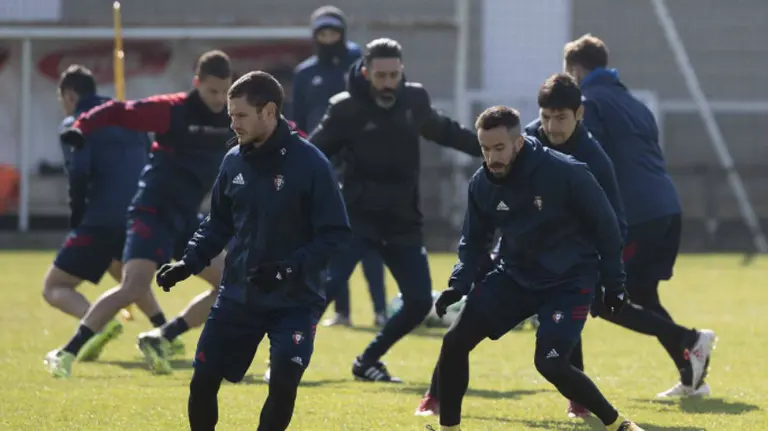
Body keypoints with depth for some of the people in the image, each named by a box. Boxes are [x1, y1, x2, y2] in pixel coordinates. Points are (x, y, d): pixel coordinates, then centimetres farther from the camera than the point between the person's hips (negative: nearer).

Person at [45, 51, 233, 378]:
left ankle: (161, 339, 7)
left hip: (187, 220, 7)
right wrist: (81, 127, -28)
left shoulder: (232, 119, 2)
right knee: (134, 286, -22)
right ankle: (67, 353, -16)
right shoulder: (172, 110, -14)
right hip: (153, 212, -7)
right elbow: (117, 113, -13)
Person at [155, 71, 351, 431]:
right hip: (238, 297, 5)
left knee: (283, 384, -15)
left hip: (295, 302, -5)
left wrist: (291, 268, -25)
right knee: (203, 381, 2)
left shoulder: (309, 164, -14)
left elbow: (336, 235, -13)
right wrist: (188, 263, 0)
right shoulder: (234, 161, 3)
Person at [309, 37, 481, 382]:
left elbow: (443, 131, 22)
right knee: (328, 285, -20)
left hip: (403, 221, 5)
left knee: (420, 302, 1)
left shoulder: (415, 99, 3)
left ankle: (367, 362, 19)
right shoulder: (346, 109, -10)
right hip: (356, 217, -5)